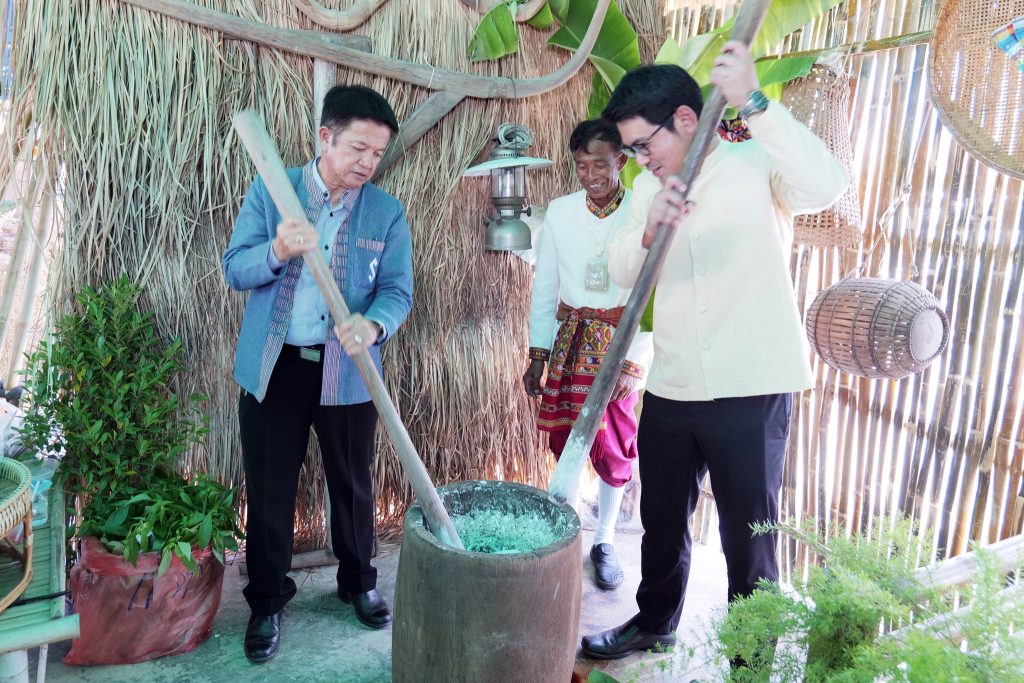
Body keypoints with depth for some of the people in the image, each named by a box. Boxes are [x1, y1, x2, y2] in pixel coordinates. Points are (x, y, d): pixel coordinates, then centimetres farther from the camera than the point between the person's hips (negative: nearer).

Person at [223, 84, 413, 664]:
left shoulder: (387, 212, 2)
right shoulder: (271, 191, 1)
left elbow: (398, 290, -4)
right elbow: (235, 269, -4)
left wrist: (373, 324, -26)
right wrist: (278, 250, -25)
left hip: (347, 372, 1)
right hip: (273, 368, 0)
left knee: (352, 485, 14)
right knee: (269, 490, 8)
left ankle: (359, 583, 37)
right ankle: (267, 601, 28)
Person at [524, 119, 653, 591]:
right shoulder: (560, 212, 0)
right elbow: (544, 286, 4)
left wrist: (632, 361, -12)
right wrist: (538, 354, 3)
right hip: (570, 342, 2)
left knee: (614, 449, 5)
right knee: (567, 441, 8)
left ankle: (605, 540, 23)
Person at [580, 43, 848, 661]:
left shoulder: (757, 165, -6)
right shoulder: (649, 187, 10)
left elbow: (828, 186, -26)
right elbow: (623, 273, -1)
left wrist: (754, 103, -30)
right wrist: (649, 230, -21)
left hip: (751, 391, -5)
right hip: (670, 389, 6)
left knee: (749, 536, 8)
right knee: (663, 523, 21)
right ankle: (654, 623, 44)